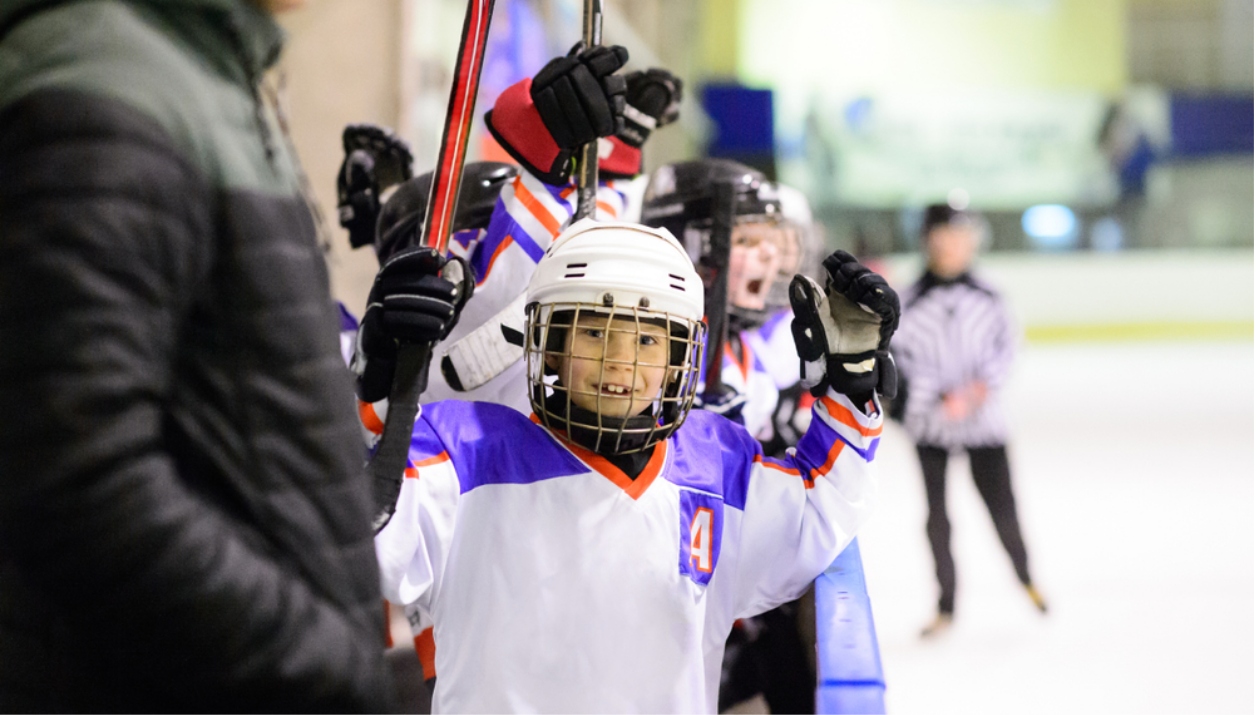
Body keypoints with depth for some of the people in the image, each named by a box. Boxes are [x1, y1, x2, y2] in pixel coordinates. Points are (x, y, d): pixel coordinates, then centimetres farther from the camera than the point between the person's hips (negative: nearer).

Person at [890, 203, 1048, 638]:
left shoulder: (985, 297, 0)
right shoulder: (911, 301, -8)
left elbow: (1005, 344, 6)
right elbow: (904, 357, -9)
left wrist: (986, 383, -10)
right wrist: (942, 396, -18)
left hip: (983, 418, 1)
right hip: (931, 422, -1)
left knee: (1000, 501, 4)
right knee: (936, 511, 4)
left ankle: (1024, 574, 32)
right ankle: (946, 603, 16)